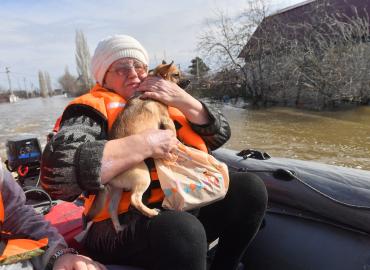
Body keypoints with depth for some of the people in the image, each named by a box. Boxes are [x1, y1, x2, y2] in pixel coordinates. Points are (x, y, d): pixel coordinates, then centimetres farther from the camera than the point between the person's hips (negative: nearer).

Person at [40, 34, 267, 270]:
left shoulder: (163, 103, 12)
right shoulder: (93, 109, -7)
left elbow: (220, 135, 8)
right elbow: (57, 171, -26)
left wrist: (184, 101, -8)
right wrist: (145, 144, -24)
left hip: (182, 206, 7)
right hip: (122, 224, -6)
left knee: (249, 188, -4)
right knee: (183, 230, -36)